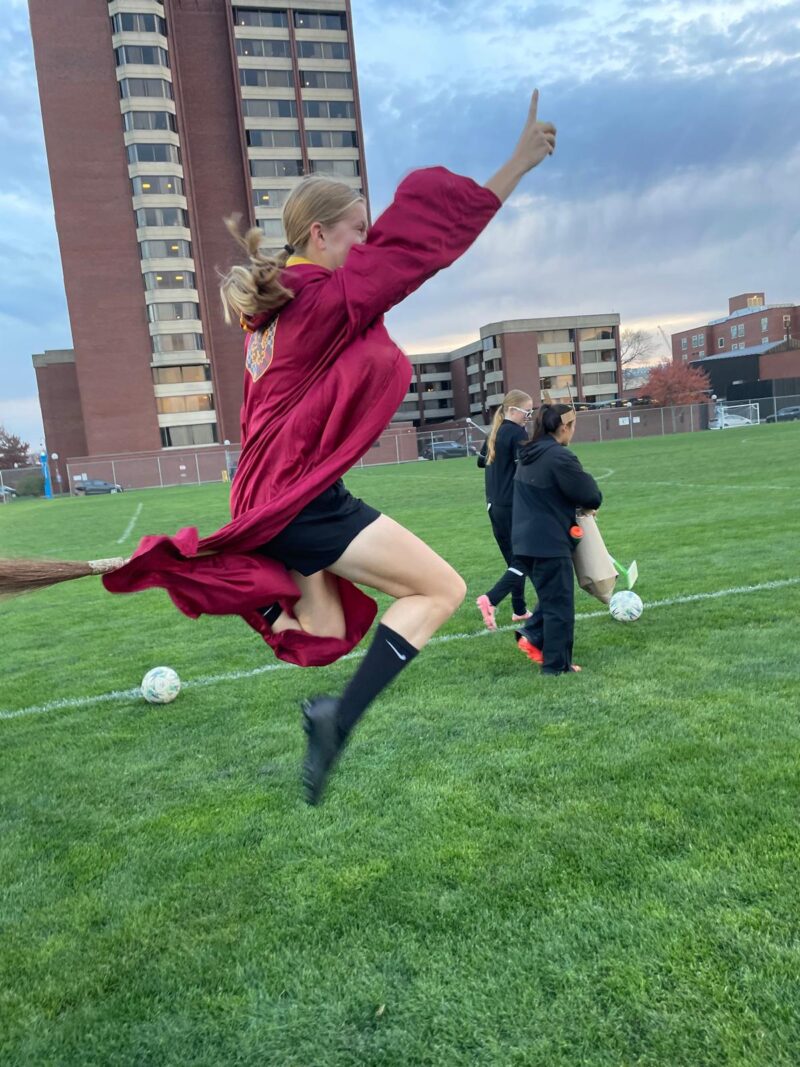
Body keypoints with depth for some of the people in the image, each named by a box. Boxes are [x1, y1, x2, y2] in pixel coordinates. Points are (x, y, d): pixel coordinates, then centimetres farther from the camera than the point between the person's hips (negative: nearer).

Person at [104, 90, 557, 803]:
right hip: (305, 502, -10)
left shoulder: (275, 304, 12)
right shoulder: (326, 297, -14)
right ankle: (340, 720, -12)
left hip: (280, 498, 10)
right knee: (442, 589, -8)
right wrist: (519, 163, -12)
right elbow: (417, 235, -16)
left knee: (329, 634, 20)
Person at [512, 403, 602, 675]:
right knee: (559, 603, 3)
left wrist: (576, 504, 9)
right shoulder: (560, 457, -18)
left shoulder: (529, 456, 10)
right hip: (550, 542, -8)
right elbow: (592, 497, -13)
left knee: (551, 597, 23)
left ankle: (532, 636, 14)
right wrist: (587, 504, 10)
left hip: (526, 540, 8)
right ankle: (557, 665, 11)